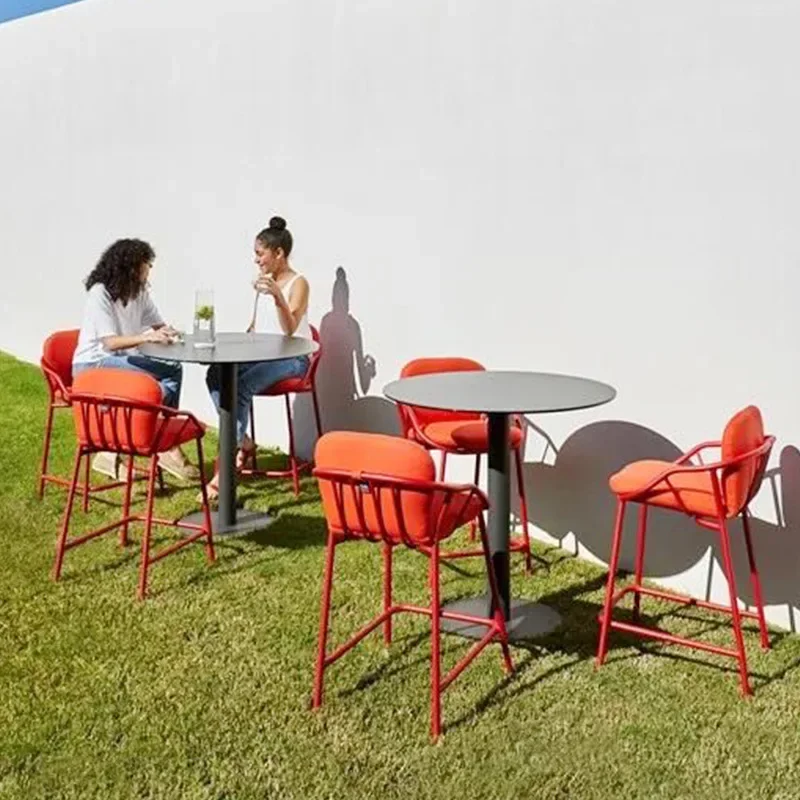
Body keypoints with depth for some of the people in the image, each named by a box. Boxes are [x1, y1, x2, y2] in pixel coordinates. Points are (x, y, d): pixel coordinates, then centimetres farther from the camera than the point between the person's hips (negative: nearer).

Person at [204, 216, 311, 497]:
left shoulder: (298, 284, -8)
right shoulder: (266, 281, 15)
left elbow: (290, 330, -23)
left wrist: (277, 296, -37)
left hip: (292, 358, -7)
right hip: (262, 355, 8)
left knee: (241, 387, -31)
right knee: (215, 374, -19)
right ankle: (241, 441, -11)